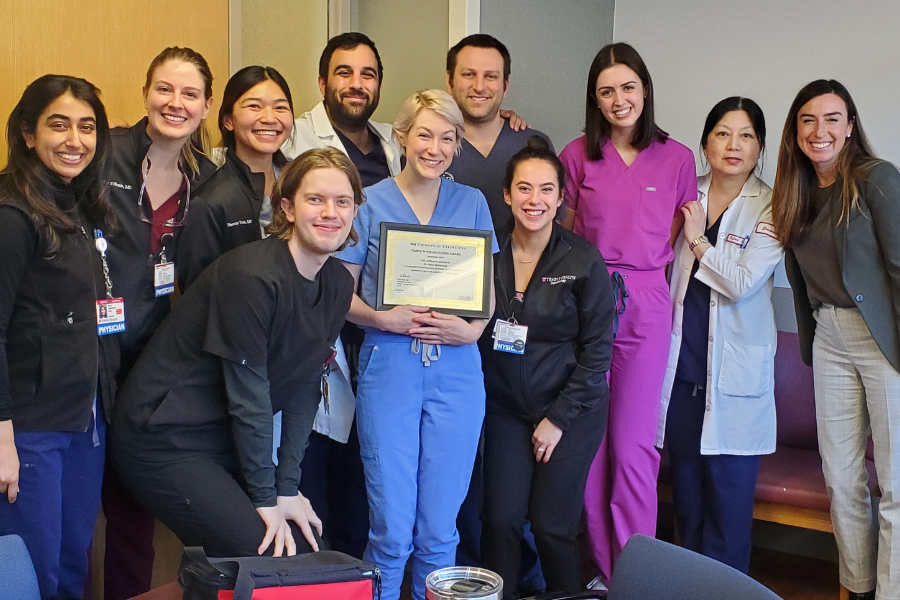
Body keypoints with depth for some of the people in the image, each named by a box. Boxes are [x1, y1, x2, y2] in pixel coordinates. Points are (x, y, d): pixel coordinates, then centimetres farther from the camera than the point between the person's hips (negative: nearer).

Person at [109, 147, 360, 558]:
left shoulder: (338, 284, 1)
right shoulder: (250, 275, -23)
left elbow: (304, 389, 0)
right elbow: (247, 396, -19)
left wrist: (286, 488, -4)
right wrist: (265, 498, -13)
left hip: (228, 441, 8)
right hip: (163, 442, -8)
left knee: (306, 546, 2)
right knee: (263, 554, -15)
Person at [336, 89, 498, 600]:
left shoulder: (472, 203, 9)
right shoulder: (371, 204, 2)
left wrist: (472, 329, -8)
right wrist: (382, 318, -16)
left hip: (457, 370, 2)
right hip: (389, 367, -2)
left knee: (440, 528, 6)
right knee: (392, 528, 0)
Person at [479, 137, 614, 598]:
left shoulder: (583, 260, -9)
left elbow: (597, 349, -8)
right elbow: (475, 334, 7)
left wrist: (559, 418, -10)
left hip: (570, 410, -2)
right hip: (506, 408, 3)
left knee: (551, 525, -2)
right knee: (501, 520, -2)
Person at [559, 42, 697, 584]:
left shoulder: (677, 158, 2)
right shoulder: (578, 156, 4)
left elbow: (682, 241, 9)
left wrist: (681, 308, 4)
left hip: (645, 306, -1)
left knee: (632, 446, -3)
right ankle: (604, 571, 18)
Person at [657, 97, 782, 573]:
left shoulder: (771, 208, -3)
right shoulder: (685, 197, 10)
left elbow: (743, 283, -14)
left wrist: (698, 239, -7)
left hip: (735, 371, -4)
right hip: (681, 365, 4)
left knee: (729, 494, -2)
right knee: (685, 492, 12)